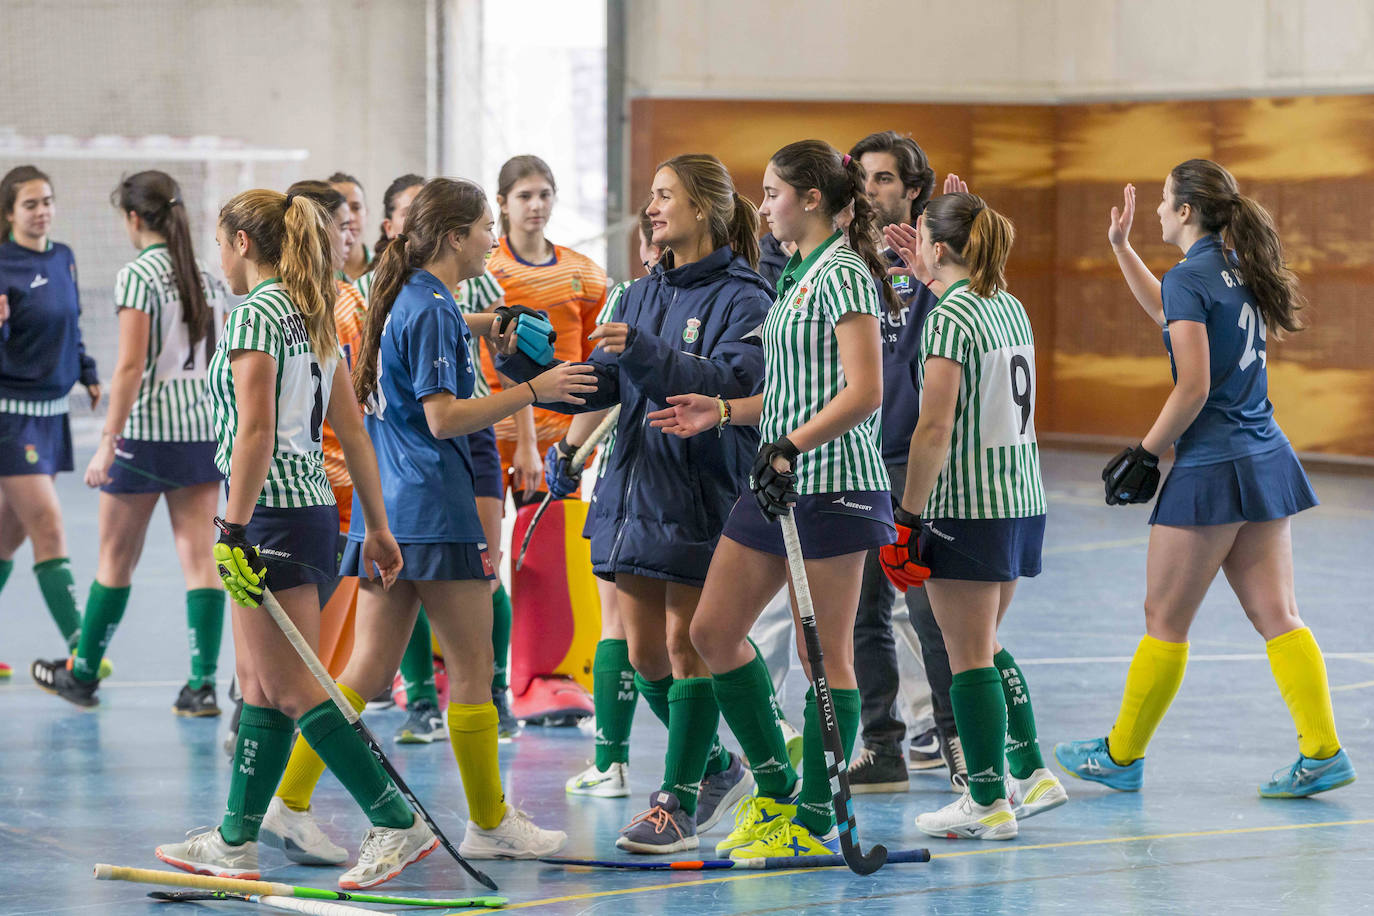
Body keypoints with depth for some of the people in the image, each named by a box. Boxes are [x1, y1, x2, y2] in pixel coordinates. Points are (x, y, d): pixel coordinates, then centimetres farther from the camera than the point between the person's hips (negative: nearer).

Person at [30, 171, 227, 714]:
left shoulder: (138, 276, -11)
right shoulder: (207, 277, 8)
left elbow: (131, 366, -16)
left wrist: (108, 441, -15)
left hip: (146, 430, -5)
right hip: (203, 431, 5)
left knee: (116, 560, 9)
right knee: (200, 558, 1)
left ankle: (83, 674, 22)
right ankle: (203, 684, -6)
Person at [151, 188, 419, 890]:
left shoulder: (255, 314, -12)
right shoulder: (315, 317, 15)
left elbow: (256, 432, -20)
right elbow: (352, 430, 15)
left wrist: (234, 530, -20)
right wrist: (378, 528, 18)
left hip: (272, 515, -9)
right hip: (314, 508, 9)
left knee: (292, 690, -7)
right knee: (257, 685, 13)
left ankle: (397, 823, -10)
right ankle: (235, 842, 17)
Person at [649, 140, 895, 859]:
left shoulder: (844, 275, -12)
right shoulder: (799, 277, 17)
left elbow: (863, 393, -20)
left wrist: (791, 445, -26)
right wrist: (725, 412, 14)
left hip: (832, 484, -10)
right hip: (778, 482, 10)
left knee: (823, 654, -3)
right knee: (712, 630, 9)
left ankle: (815, 823, 3)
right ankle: (775, 792, 18)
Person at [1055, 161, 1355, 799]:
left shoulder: (1189, 278, -13)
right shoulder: (1237, 268, 12)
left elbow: (1193, 389, -18)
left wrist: (1144, 455, -8)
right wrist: (1122, 248, 33)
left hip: (1212, 470, -8)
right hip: (1267, 462, 8)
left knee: (1165, 622, 4)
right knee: (1275, 616, 5)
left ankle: (1122, 756, 14)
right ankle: (1322, 752, -4)